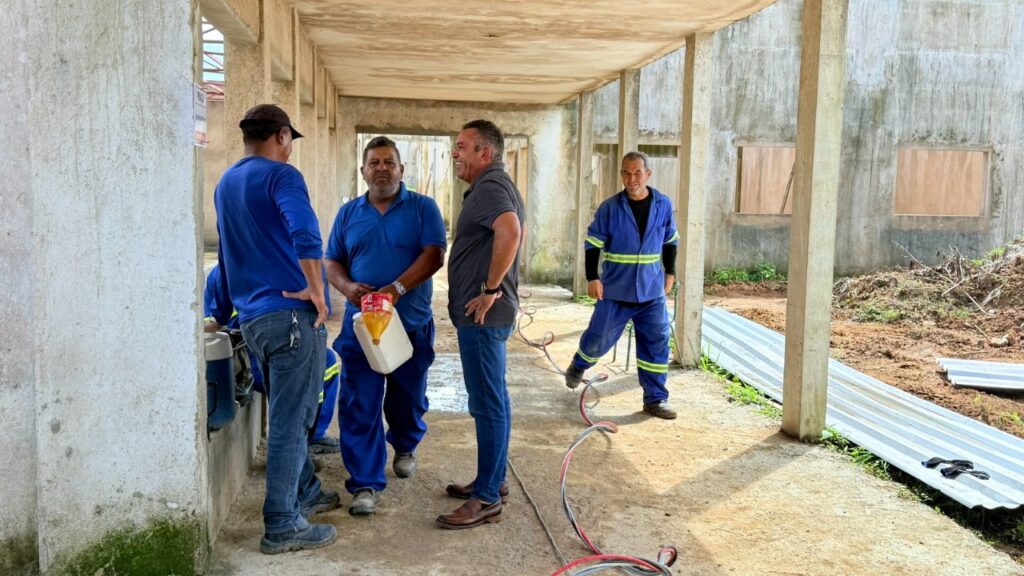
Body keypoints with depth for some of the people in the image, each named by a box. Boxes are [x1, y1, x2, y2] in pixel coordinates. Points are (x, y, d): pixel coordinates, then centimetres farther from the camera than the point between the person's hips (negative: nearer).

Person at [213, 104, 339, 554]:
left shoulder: (225, 183, 17)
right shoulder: (280, 175, -10)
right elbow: (306, 236, -27)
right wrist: (316, 291, -18)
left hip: (251, 318, 8)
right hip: (291, 314, -8)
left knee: (288, 415, 21)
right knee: (290, 421, -2)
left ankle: (306, 492, 35)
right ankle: (282, 526, 3)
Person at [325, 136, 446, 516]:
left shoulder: (423, 208, 0)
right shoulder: (349, 213, 9)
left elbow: (433, 255, -11)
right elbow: (333, 263, 9)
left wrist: (397, 288, -24)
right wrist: (348, 287, -14)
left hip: (411, 324, -1)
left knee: (408, 397, 15)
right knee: (359, 405, -3)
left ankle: (405, 447, 44)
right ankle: (366, 484, 3)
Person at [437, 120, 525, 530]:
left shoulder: (489, 187, -15)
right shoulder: (497, 185, 19)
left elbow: (510, 231, -35)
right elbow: (515, 231, 29)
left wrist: (491, 288, -26)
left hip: (483, 314, -11)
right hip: (486, 314, 11)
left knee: (488, 403, -5)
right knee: (491, 400, 17)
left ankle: (486, 499, 2)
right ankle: (492, 480, 29)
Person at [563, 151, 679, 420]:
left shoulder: (663, 205, 0)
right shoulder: (609, 207, -8)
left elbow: (669, 241, 13)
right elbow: (592, 244, -3)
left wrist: (670, 272, 12)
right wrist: (593, 278, -9)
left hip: (652, 291, 2)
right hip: (615, 290, -2)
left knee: (657, 343, 2)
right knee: (600, 337, 7)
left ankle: (655, 399, 13)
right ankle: (577, 366, 39)